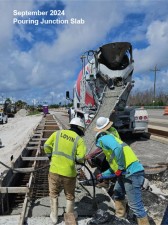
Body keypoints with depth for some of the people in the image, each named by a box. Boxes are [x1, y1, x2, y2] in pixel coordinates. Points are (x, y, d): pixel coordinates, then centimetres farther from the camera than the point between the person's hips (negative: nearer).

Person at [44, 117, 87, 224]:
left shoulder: (58, 133, 3)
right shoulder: (79, 139, -4)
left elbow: (47, 145, 1)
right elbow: (80, 158, -13)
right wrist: (75, 158, 9)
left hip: (54, 170, 2)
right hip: (69, 172, -2)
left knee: (54, 194, 24)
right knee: (70, 196, 22)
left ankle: (54, 216, 36)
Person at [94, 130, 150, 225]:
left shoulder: (104, 138, -3)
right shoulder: (109, 143, 25)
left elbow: (118, 148, -26)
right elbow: (113, 168, 32)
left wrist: (120, 167, -17)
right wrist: (102, 175, 45)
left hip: (132, 173, -11)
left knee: (136, 206, -1)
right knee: (118, 194, 28)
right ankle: (120, 217, 45)